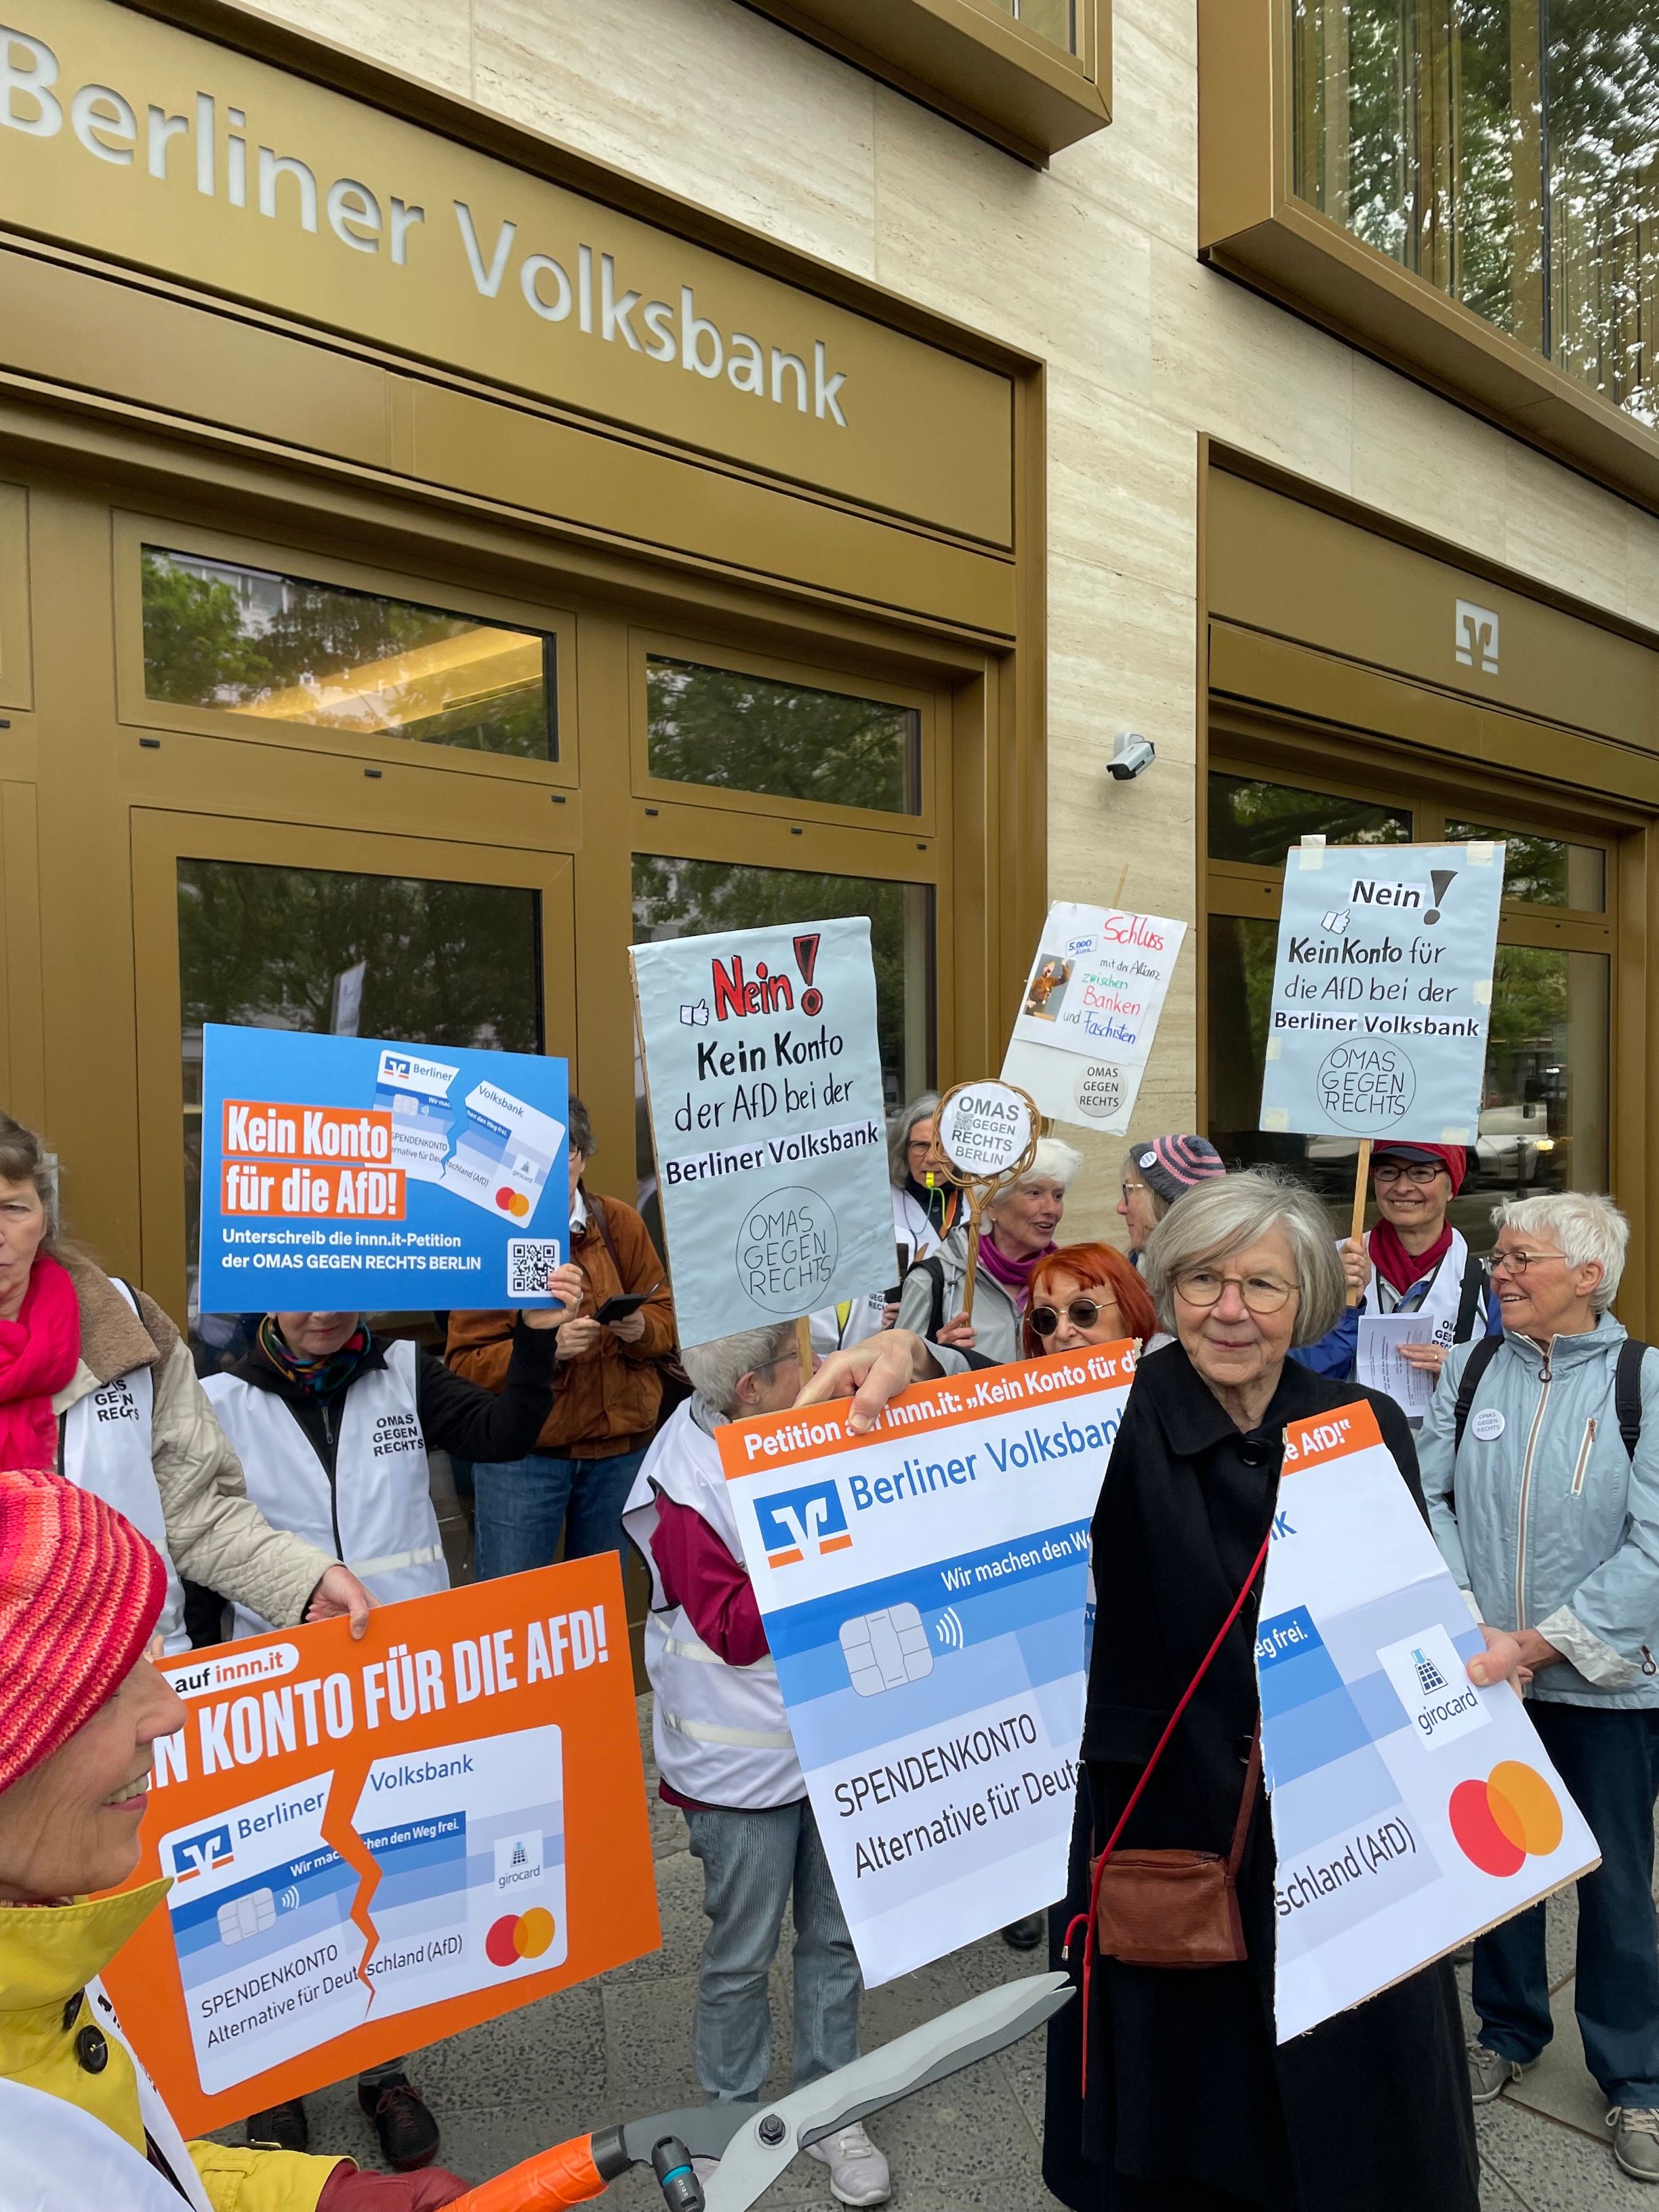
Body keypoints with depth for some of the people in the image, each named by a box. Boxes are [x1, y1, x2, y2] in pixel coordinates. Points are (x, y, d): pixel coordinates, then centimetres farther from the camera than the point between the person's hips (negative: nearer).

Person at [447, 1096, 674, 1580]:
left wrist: (641, 1328, -15)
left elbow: (665, 1314, 7)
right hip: (521, 1452, -3)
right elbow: (466, 1363, -11)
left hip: (621, 1446, 3)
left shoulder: (622, 1223, 2)